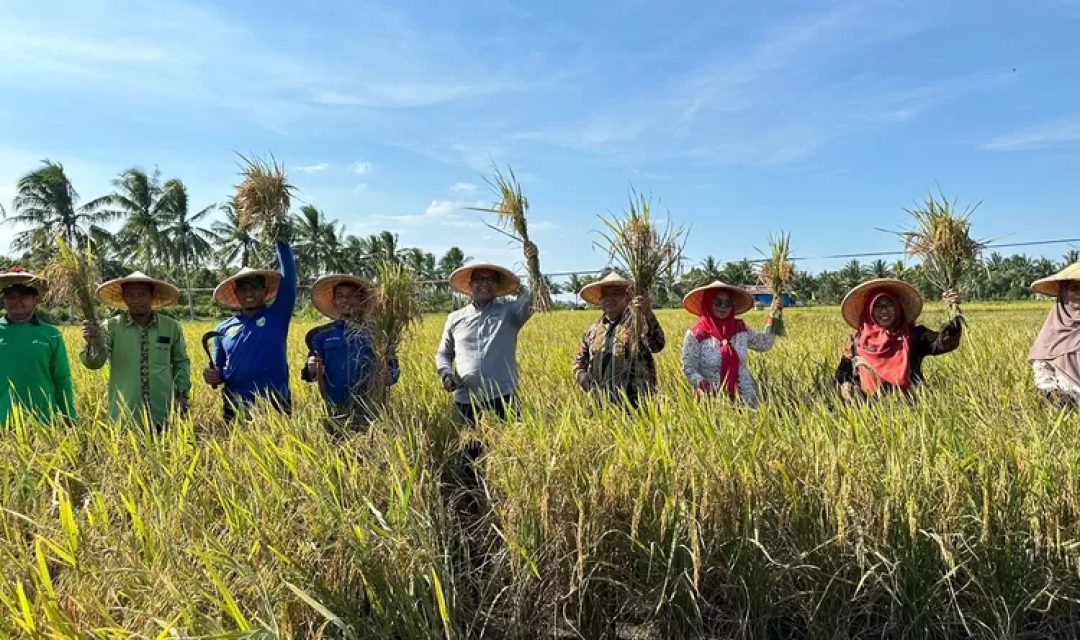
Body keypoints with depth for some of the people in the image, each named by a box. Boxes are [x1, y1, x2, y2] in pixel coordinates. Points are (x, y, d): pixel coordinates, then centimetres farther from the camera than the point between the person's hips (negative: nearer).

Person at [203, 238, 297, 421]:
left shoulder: (277, 315, 1)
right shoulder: (224, 329, 10)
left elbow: (289, 274, -5)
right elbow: (220, 370, 18)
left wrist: (280, 239, -7)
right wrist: (213, 376, -5)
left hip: (275, 408, -2)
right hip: (236, 410, 2)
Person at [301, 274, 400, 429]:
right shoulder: (321, 335, 6)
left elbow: (394, 368, 7)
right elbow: (310, 375, 9)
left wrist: (388, 377, -14)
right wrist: (311, 370, -13)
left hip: (370, 409, -1)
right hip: (335, 411, 1)